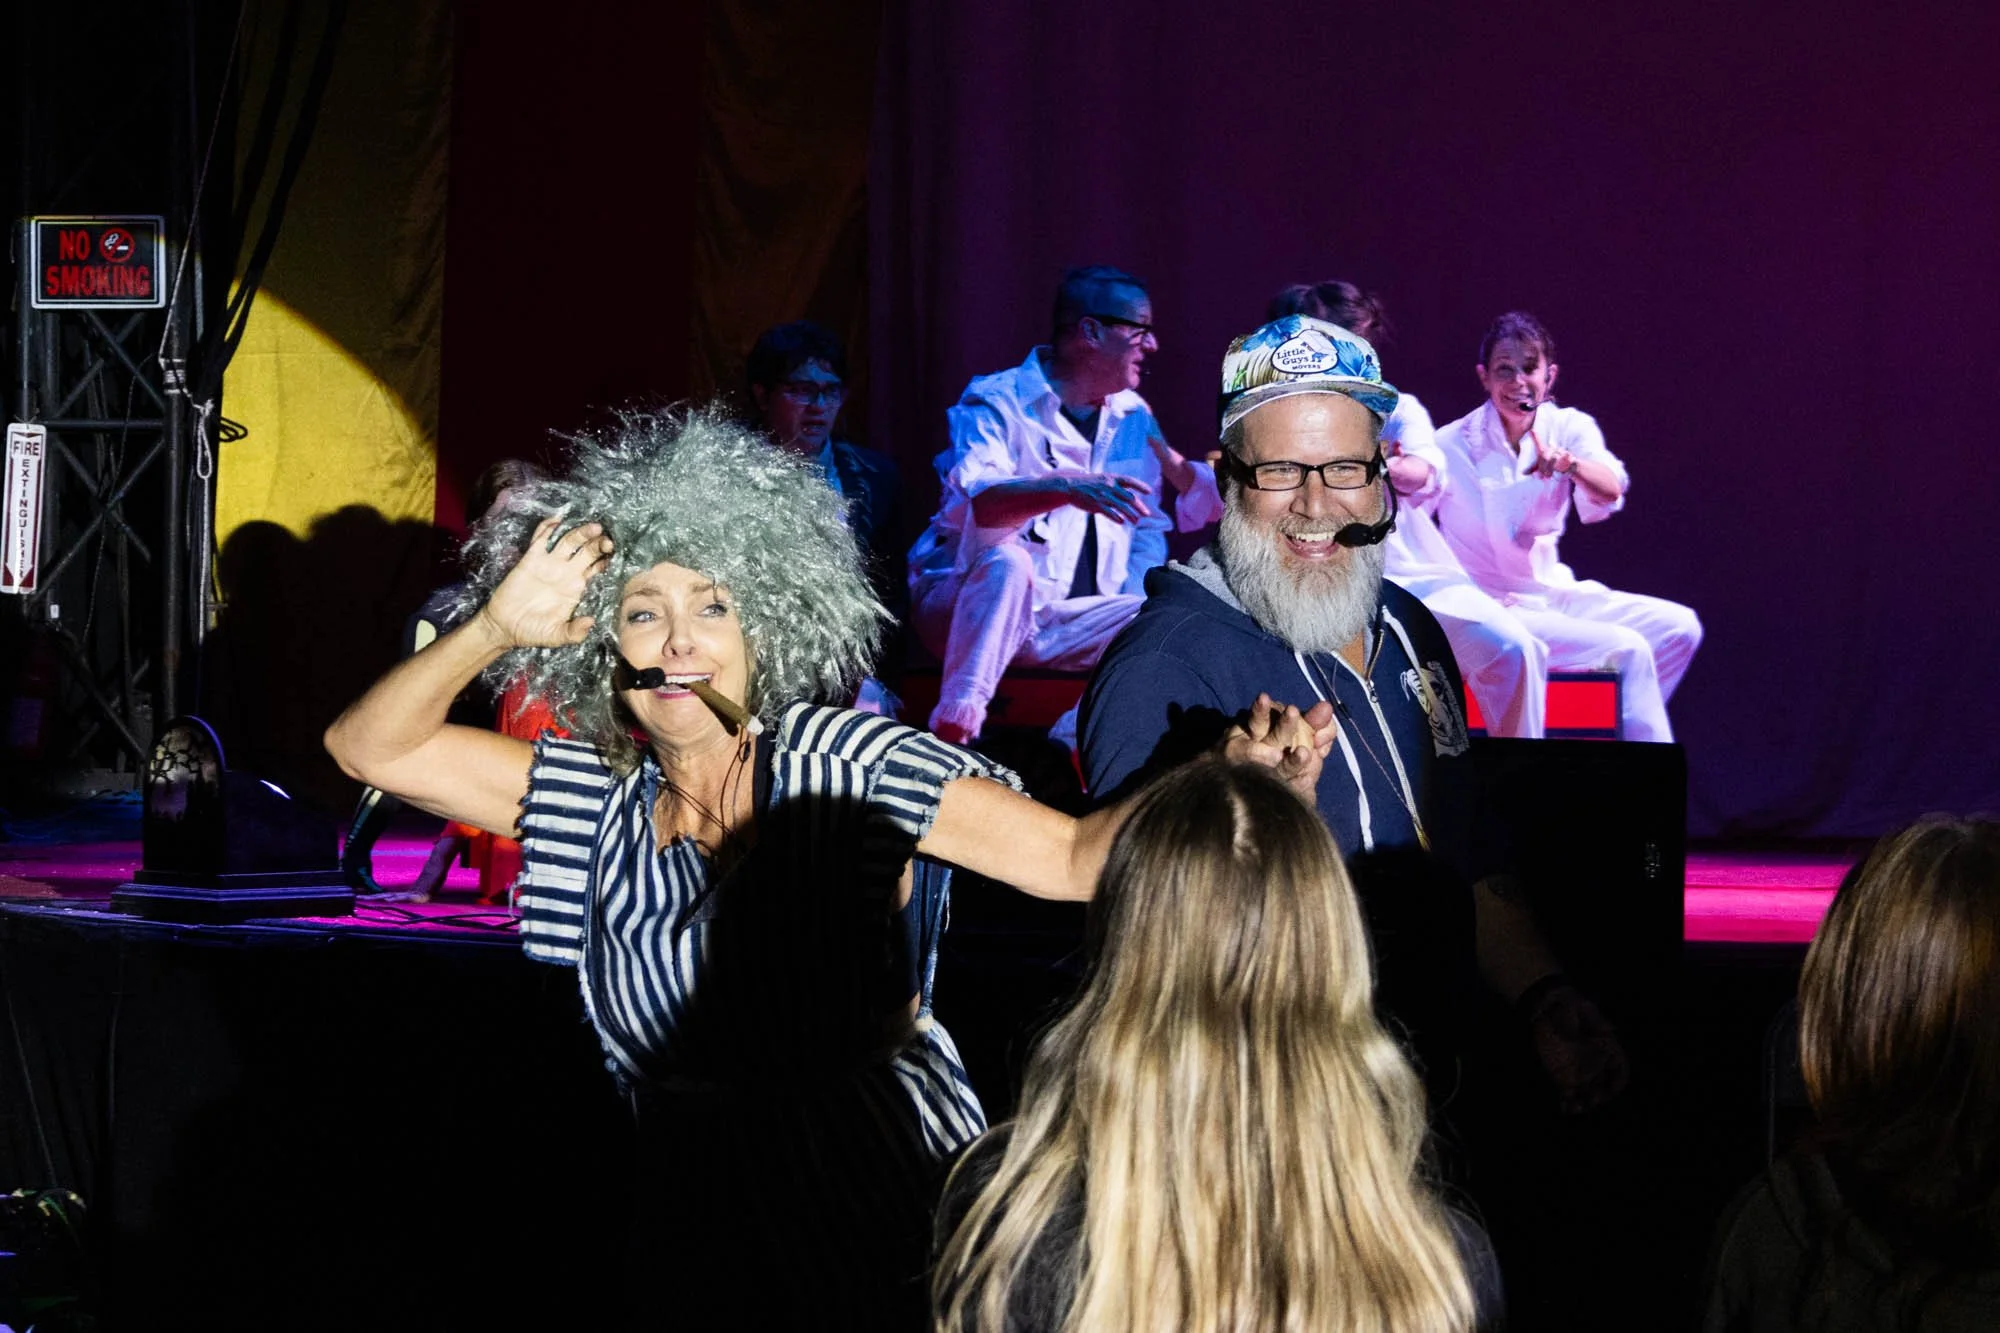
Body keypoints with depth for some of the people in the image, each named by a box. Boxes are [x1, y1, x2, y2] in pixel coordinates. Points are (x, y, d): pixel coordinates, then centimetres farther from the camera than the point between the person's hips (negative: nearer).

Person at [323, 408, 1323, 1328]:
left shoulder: (847, 767, -7)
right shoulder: (595, 795, 4)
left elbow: (1075, 855, -12)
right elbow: (368, 748, 2)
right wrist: (497, 628, -13)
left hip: (889, 1241, -3)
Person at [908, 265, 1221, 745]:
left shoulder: (1133, 417, 13)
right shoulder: (997, 403, -9)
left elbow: (1148, 524, 19)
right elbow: (976, 502, -27)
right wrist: (1065, 488, -45)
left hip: (1067, 622, 6)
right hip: (962, 606, -6)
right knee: (1007, 561, -38)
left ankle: (1072, 738, -14)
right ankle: (953, 729, -41)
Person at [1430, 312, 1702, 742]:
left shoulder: (1569, 428, 0)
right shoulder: (1452, 446, -12)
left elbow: (1609, 493, -19)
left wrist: (1569, 464, -39)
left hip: (1552, 592, 6)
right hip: (1492, 607, -6)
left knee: (1678, 626, -2)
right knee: (1628, 650, -20)